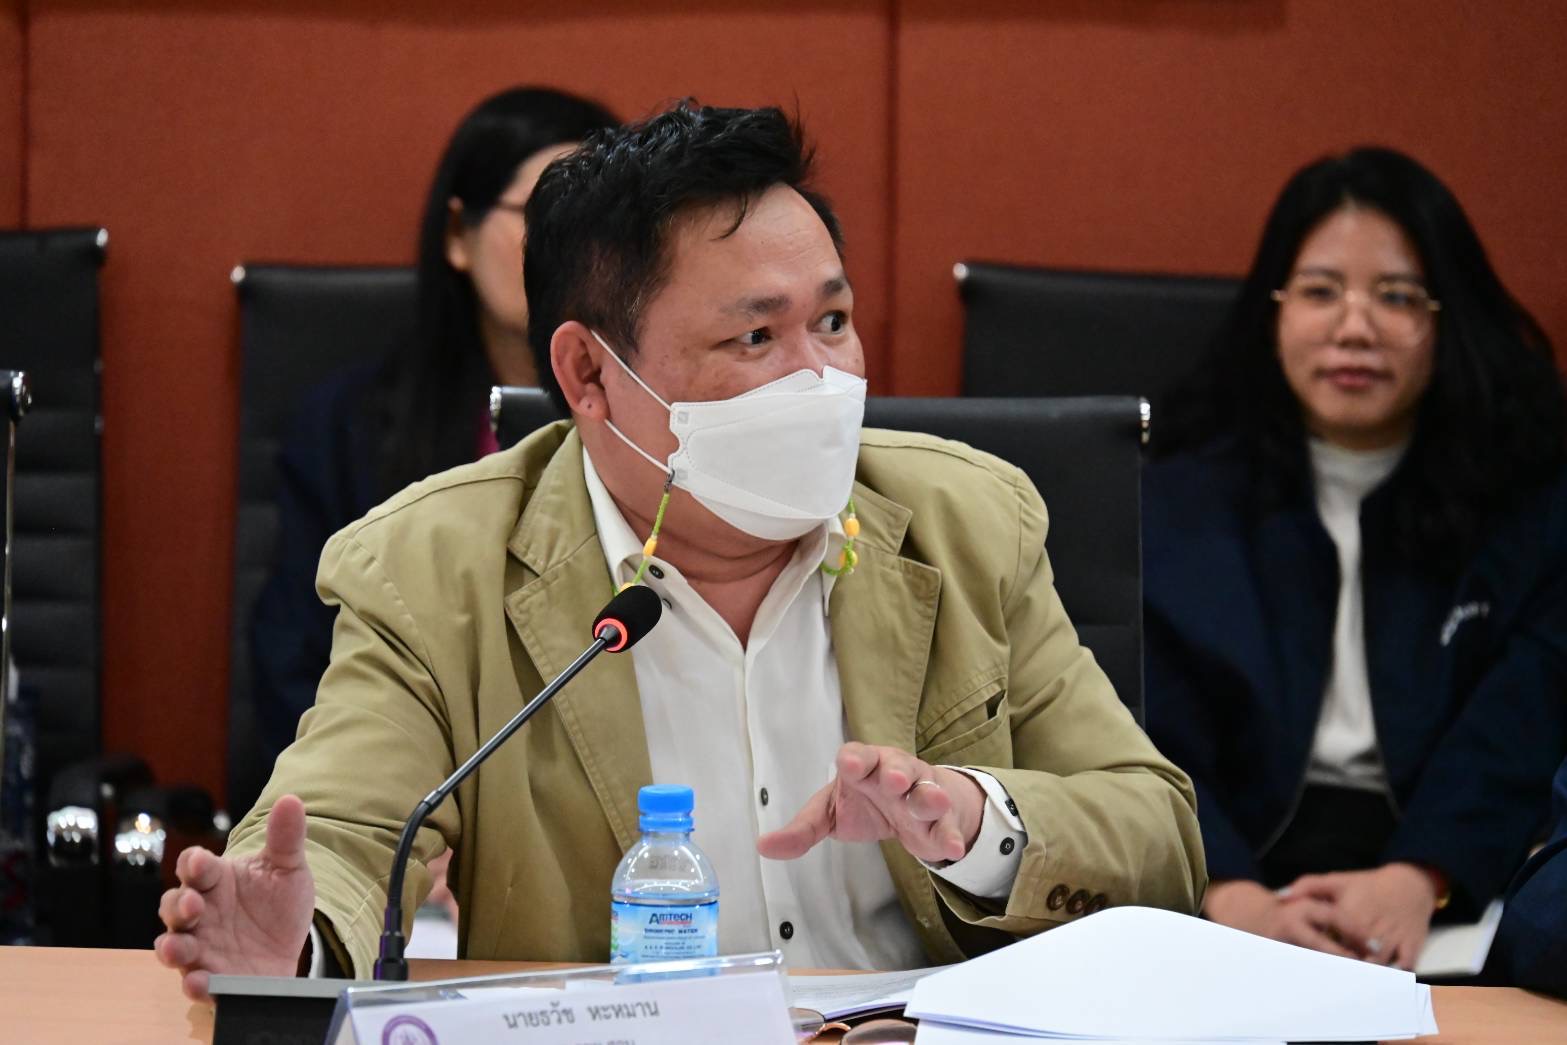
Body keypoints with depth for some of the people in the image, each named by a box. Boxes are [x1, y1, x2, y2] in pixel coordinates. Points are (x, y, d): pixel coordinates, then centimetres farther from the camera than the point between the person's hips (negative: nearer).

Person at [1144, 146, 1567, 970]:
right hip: (1250, 865, 0)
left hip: (1457, 884, 0)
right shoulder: (1181, 502, 13)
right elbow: (1144, 743, 1)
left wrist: (1417, 881, -23)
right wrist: (1236, 902, -20)